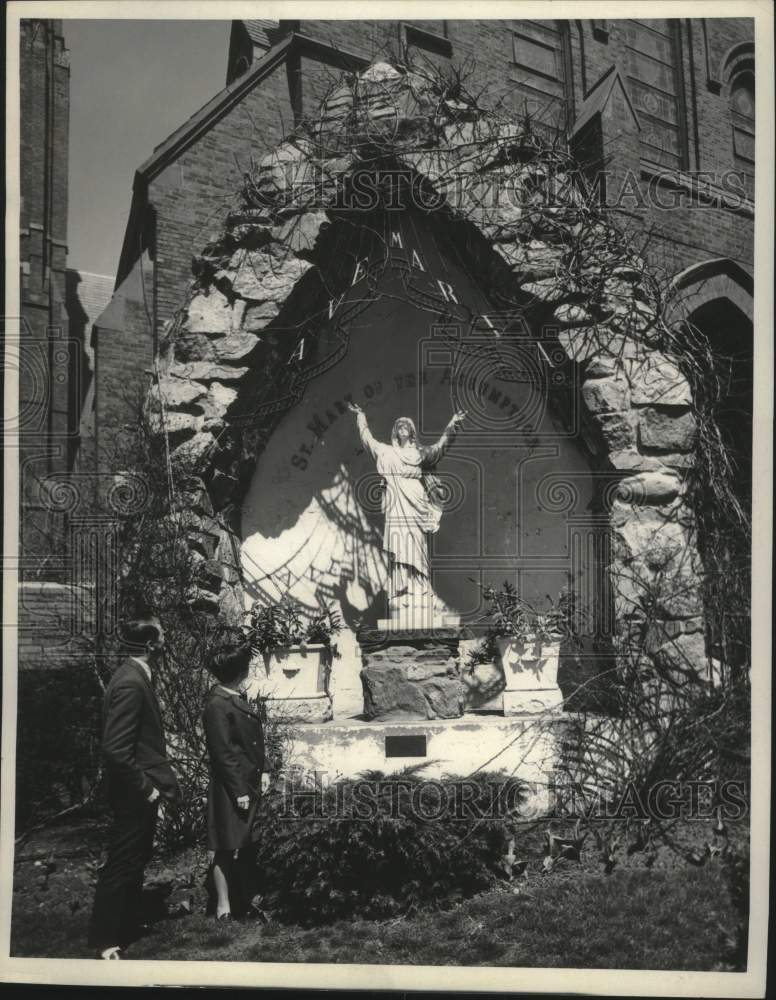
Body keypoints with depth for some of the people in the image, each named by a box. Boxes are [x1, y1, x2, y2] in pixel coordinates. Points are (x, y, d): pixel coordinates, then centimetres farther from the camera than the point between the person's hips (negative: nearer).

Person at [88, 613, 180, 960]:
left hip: (142, 790, 10)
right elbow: (115, 748, -28)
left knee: (136, 860, 22)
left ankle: (128, 926, 38)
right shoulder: (131, 683, -25)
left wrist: (157, 778, 13)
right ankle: (104, 941, 15)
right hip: (135, 794, -10)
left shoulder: (138, 676, 6)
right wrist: (146, 788, -20)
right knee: (121, 865, 2)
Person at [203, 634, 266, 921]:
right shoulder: (217, 706, -20)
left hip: (249, 783, 9)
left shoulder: (238, 696, 8)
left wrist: (260, 771, 15)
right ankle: (224, 905, 13)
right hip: (232, 788, -9)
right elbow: (223, 754, -19)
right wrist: (238, 791, -17)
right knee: (226, 847, 2)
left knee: (244, 845, 18)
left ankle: (242, 900, 30)